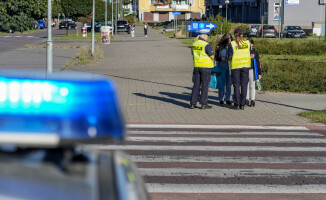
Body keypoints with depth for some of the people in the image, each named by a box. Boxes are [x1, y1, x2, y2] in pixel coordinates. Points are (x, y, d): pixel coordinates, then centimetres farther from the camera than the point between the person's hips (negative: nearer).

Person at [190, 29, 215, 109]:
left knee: (196, 85, 10)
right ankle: (203, 104, 2)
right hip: (205, 67, -6)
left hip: (196, 66, 6)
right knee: (205, 85, 1)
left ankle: (193, 103, 7)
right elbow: (212, 56, -12)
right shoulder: (206, 45, -14)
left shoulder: (194, 44, 7)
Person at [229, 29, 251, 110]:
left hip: (235, 66, -2)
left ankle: (236, 104, 4)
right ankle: (242, 104, 6)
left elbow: (230, 56, -7)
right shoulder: (247, 42, 0)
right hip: (245, 65, 2)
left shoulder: (232, 44, -9)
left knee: (236, 86, 5)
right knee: (244, 85, 6)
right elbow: (249, 54, 6)